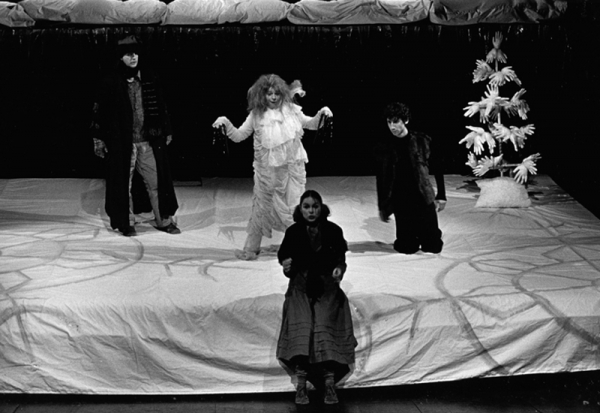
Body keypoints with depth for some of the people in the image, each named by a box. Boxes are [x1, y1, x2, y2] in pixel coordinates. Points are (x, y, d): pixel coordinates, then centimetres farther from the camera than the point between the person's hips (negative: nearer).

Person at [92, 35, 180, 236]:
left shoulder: (150, 79, 3)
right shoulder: (111, 83, -4)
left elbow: (161, 107, 11)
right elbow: (100, 111, -1)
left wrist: (166, 132, 13)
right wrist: (99, 139, -3)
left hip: (148, 141, 2)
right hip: (121, 142, -2)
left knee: (156, 181, 3)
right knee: (123, 182, 6)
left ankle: (164, 220, 13)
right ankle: (126, 222, 18)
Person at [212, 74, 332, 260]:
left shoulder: (291, 109, 0)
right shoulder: (256, 115, -3)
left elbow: (310, 124, 12)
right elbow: (239, 136, 2)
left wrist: (321, 114, -6)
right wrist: (227, 123, -14)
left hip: (292, 166, 0)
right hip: (267, 169, 0)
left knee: (294, 206, 4)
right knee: (261, 207, 9)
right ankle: (251, 248, 19)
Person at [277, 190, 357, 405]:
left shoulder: (333, 231, -3)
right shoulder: (293, 232, -2)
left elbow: (340, 256, 7)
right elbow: (283, 254, 9)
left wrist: (339, 268, -13)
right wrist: (286, 264, -13)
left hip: (326, 286, 0)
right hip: (301, 286, 0)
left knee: (324, 325, -21)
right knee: (302, 325, -21)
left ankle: (329, 383, -20)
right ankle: (300, 385, -22)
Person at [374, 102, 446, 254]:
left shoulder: (422, 141, -4)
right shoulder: (383, 148, -2)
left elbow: (437, 168, 5)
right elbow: (381, 179, 6)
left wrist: (441, 196, 4)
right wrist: (382, 207, 7)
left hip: (424, 200, 0)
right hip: (401, 204, 0)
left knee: (434, 246, 2)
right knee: (407, 248, -1)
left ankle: (420, 234, 35)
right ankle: (411, 237, 32)